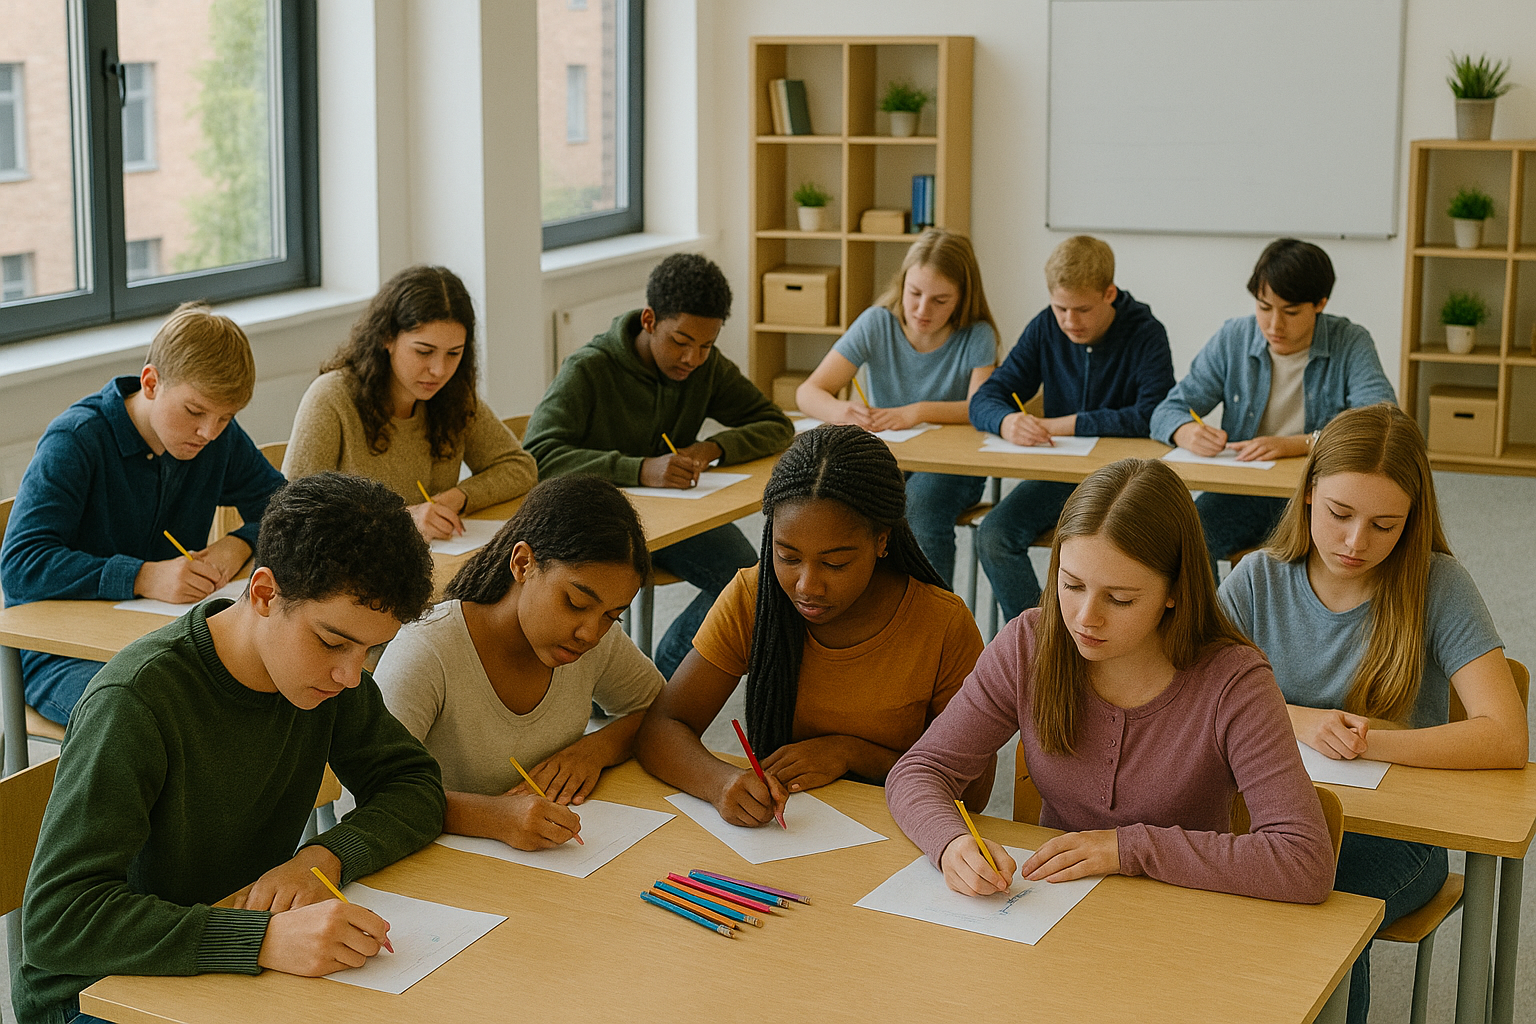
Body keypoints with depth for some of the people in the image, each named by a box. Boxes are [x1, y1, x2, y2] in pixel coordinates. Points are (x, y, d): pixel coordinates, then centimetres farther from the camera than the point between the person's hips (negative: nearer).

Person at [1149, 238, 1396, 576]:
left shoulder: (1351, 344, -1)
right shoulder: (1232, 339, 6)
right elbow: (1168, 411, 5)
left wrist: (1298, 443, -29)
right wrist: (1188, 432, -21)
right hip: (1241, 493, 2)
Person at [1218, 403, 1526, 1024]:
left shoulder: (1437, 586, -8)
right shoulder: (1258, 580, 0)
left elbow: (1505, 739, -16)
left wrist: (1369, 742, -22)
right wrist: (1298, 721, -15)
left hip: (1393, 833, -2)